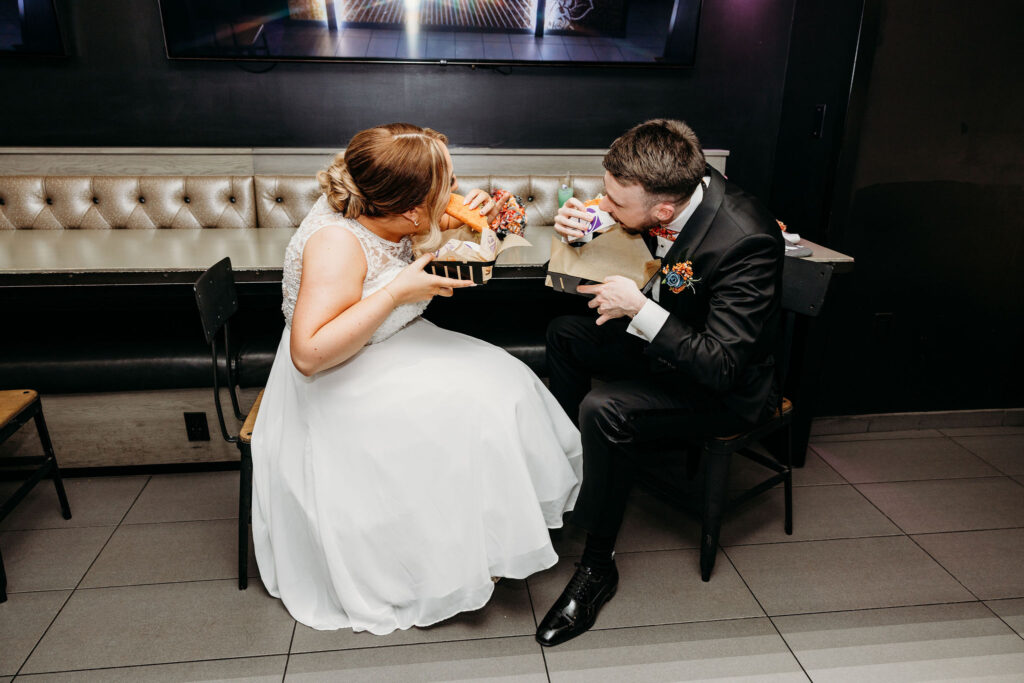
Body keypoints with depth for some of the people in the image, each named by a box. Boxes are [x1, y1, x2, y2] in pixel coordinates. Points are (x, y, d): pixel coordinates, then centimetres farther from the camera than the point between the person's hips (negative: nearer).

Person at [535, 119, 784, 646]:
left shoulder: (746, 242, -34)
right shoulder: (678, 182, -13)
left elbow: (721, 368, -33)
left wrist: (639, 308, -32)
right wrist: (582, 229, -13)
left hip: (726, 389, -8)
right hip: (662, 339, 9)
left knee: (603, 409, -30)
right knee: (564, 333, 12)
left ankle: (597, 566, -8)